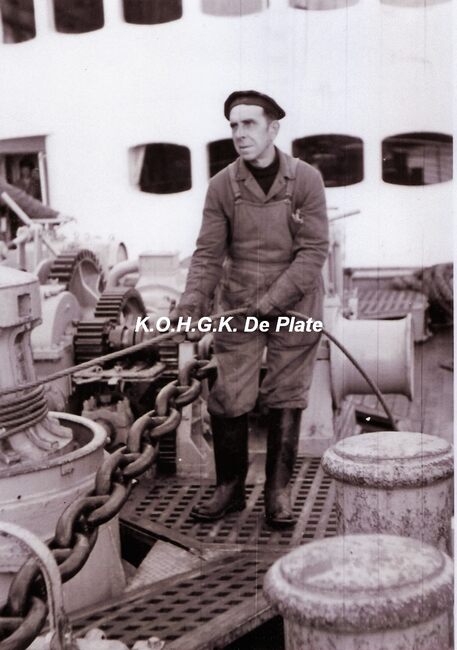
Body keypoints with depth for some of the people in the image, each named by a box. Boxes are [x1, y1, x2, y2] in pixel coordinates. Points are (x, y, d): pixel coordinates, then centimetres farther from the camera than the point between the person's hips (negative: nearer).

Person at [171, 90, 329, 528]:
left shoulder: (306, 180, -8)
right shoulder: (222, 186, -3)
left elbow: (314, 251, -11)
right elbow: (208, 253, -4)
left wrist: (274, 298, -19)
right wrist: (191, 304, -18)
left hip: (295, 306, -1)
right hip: (237, 307, 1)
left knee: (285, 400, 6)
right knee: (228, 399, 1)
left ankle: (279, 492, 19)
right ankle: (229, 488, 19)